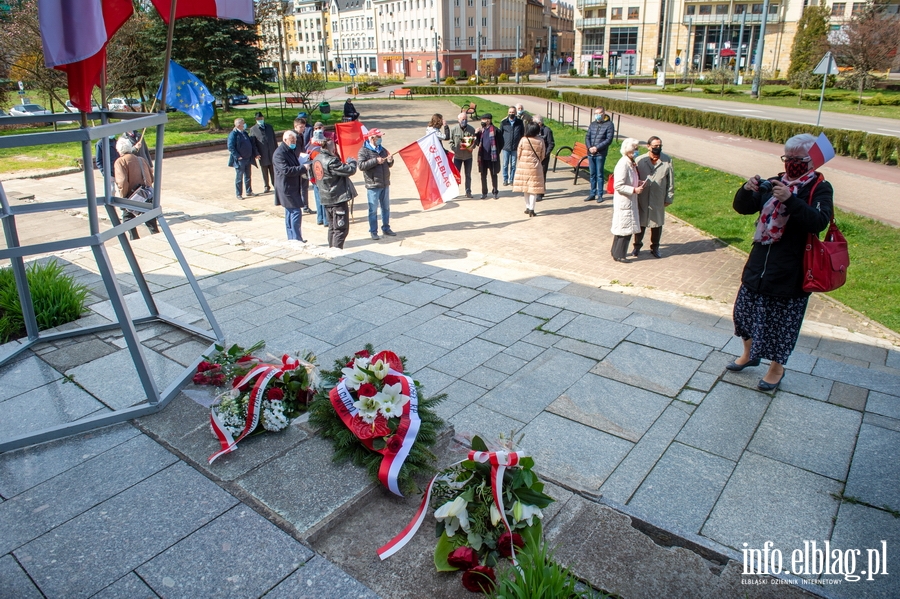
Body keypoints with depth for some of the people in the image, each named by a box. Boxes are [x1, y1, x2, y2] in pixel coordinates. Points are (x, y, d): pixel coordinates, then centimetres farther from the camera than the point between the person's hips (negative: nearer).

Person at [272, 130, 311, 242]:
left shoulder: (291, 151, 16)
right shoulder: (279, 153, -15)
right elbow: (286, 170, -25)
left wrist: (302, 161, 9)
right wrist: (303, 168, -25)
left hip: (293, 187, 10)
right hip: (286, 188, -10)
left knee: (290, 213, 13)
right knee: (296, 212, -12)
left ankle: (291, 239, 20)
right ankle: (297, 239, -8)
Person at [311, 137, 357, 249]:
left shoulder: (316, 159, 6)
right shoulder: (331, 161, -22)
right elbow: (350, 170, -21)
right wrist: (351, 161, 2)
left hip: (325, 198, 9)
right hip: (338, 199, -9)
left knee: (332, 227, 19)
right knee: (341, 228, -3)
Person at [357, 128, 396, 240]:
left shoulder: (382, 149, 13)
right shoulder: (364, 150, -6)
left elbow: (389, 165, 19)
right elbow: (361, 165, -18)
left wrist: (390, 161, -4)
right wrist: (376, 161, -22)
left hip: (385, 184, 6)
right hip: (373, 185, -6)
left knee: (386, 208, 14)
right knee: (373, 209, -2)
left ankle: (386, 228, 26)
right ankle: (373, 231, 7)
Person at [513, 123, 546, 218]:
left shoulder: (523, 140, -8)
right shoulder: (540, 141, -6)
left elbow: (518, 154, -2)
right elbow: (542, 155, 2)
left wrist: (518, 165, 14)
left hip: (523, 166, 1)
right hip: (535, 167, -1)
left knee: (526, 188, 13)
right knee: (533, 189, 1)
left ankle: (527, 207, 20)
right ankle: (531, 209, -4)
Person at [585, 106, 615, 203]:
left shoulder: (609, 124, -3)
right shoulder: (592, 124, 13)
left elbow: (609, 140, -10)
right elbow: (587, 137, 10)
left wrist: (597, 148, -17)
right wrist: (589, 147, -9)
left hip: (600, 154, -5)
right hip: (590, 153, 5)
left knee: (599, 175, -1)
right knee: (592, 174, 11)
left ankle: (600, 195, 7)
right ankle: (592, 194, 19)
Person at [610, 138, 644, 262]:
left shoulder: (631, 163, 8)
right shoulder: (623, 164, -22)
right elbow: (618, 186, -24)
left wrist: (638, 183, 4)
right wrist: (634, 190, -23)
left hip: (630, 201, 9)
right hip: (624, 202, -9)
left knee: (621, 228, 17)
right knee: (625, 228, 0)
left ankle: (616, 252, 29)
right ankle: (618, 255, 12)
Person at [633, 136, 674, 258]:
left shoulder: (667, 161, -4)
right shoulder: (640, 160, -7)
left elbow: (670, 181, 1)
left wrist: (669, 198, 2)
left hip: (658, 200, 1)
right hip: (642, 199, -1)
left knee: (657, 224, 11)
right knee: (640, 223, 10)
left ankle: (654, 247, 28)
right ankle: (637, 245, 30)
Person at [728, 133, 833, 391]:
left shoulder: (820, 188, -8)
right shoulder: (775, 182, 6)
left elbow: (819, 221, -24)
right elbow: (742, 208, 4)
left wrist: (791, 200, -37)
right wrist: (747, 191, -17)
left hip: (790, 270, -5)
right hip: (759, 262, 5)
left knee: (781, 319, 6)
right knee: (746, 309, 15)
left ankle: (776, 368, 26)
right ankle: (749, 353, 38)